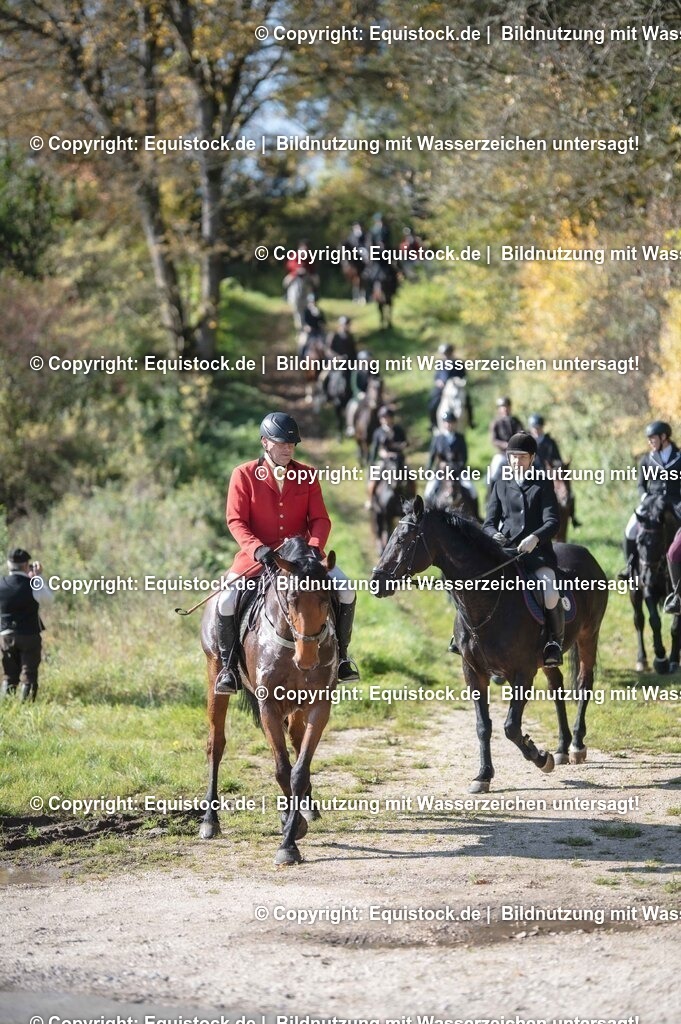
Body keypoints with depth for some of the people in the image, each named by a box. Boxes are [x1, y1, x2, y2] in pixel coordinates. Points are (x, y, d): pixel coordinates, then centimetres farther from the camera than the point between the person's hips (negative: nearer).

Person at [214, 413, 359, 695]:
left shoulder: (307, 475, 4)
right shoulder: (244, 475, -4)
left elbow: (320, 519, 1)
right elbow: (236, 521, -8)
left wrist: (315, 546, -20)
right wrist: (257, 549, -25)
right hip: (258, 555, -2)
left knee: (346, 590, -15)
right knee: (226, 601, -22)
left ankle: (340, 656, 4)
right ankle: (228, 666, -2)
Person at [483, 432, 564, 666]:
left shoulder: (543, 485, 8)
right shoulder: (501, 486, 17)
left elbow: (552, 522, -4)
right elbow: (490, 522, 13)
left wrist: (535, 537, -24)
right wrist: (494, 535, -12)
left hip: (538, 552, -3)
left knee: (550, 594, -29)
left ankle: (555, 641, -6)